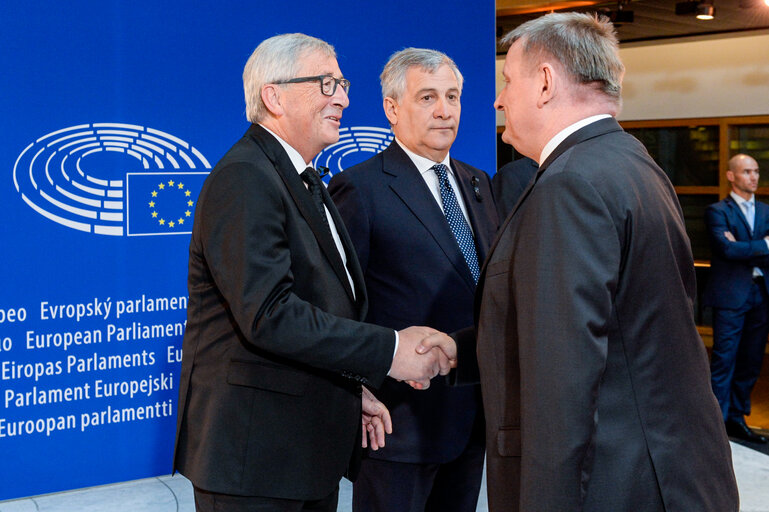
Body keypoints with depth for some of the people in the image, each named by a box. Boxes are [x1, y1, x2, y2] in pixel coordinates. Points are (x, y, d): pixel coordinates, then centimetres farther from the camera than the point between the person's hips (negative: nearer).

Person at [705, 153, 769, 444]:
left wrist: (743, 249, -11)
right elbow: (727, 248, -18)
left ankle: (736, 419, 20)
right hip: (731, 297, -6)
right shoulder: (718, 212, -3)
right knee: (724, 360, -5)